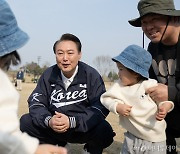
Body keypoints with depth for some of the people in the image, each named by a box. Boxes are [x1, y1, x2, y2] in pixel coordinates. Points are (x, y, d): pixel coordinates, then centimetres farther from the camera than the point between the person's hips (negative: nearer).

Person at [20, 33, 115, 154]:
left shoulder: (91, 75, -12)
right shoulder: (49, 75, -3)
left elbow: (101, 108, -19)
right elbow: (36, 103, -5)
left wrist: (72, 121, -31)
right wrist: (48, 120, -27)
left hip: (85, 128, -3)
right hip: (54, 127, 3)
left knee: (104, 129, -31)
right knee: (25, 122, -12)